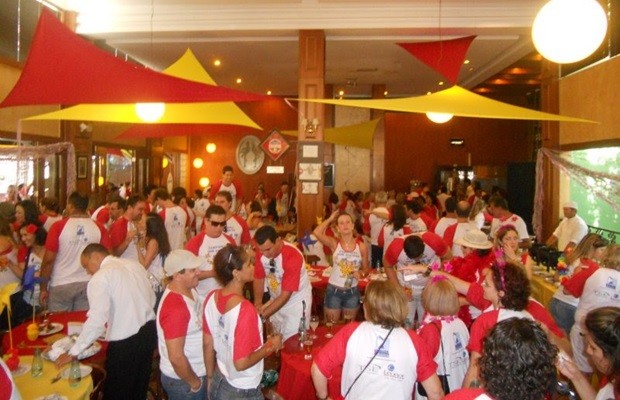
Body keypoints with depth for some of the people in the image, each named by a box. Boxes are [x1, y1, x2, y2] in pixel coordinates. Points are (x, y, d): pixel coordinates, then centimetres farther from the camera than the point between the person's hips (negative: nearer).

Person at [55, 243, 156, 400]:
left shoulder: (100, 278, -13)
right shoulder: (134, 264, 7)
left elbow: (97, 321, -19)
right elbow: (151, 299, 13)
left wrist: (73, 352, -9)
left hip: (125, 341, -7)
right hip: (149, 330, 7)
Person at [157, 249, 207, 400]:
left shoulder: (189, 289, -3)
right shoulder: (175, 308, -31)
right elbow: (176, 357, -28)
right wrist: (195, 382, -15)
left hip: (197, 371, 8)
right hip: (182, 380, -8)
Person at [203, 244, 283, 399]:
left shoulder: (212, 298, -8)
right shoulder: (244, 309, -30)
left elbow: (207, 344, 3)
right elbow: (241, 363, -26)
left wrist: (210, 378, 15)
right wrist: (270, 347, -12)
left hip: (218, 382, 6)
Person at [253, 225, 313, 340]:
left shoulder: (292, 257, -32)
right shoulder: (261, 251, -15)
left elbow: (285, 295, -27)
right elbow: (258, 278, -3)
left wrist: (262, 314, -27)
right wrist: (258, 304, -16)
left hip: (296, 301, -5)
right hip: (276, 299, 5)